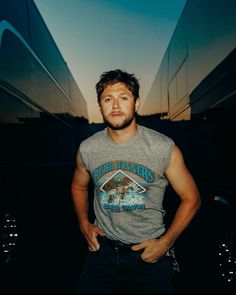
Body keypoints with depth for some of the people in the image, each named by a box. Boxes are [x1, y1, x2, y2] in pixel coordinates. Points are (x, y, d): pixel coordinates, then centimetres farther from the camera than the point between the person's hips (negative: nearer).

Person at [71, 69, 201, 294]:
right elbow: (78, 186, 13)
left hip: (150, 252, -1)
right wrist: (84, 224, 1)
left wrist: (165, 242, -10)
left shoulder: (165, 148, -15)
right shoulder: (87, 149, -7)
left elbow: (191, 198, -5)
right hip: (102, 249, 2)